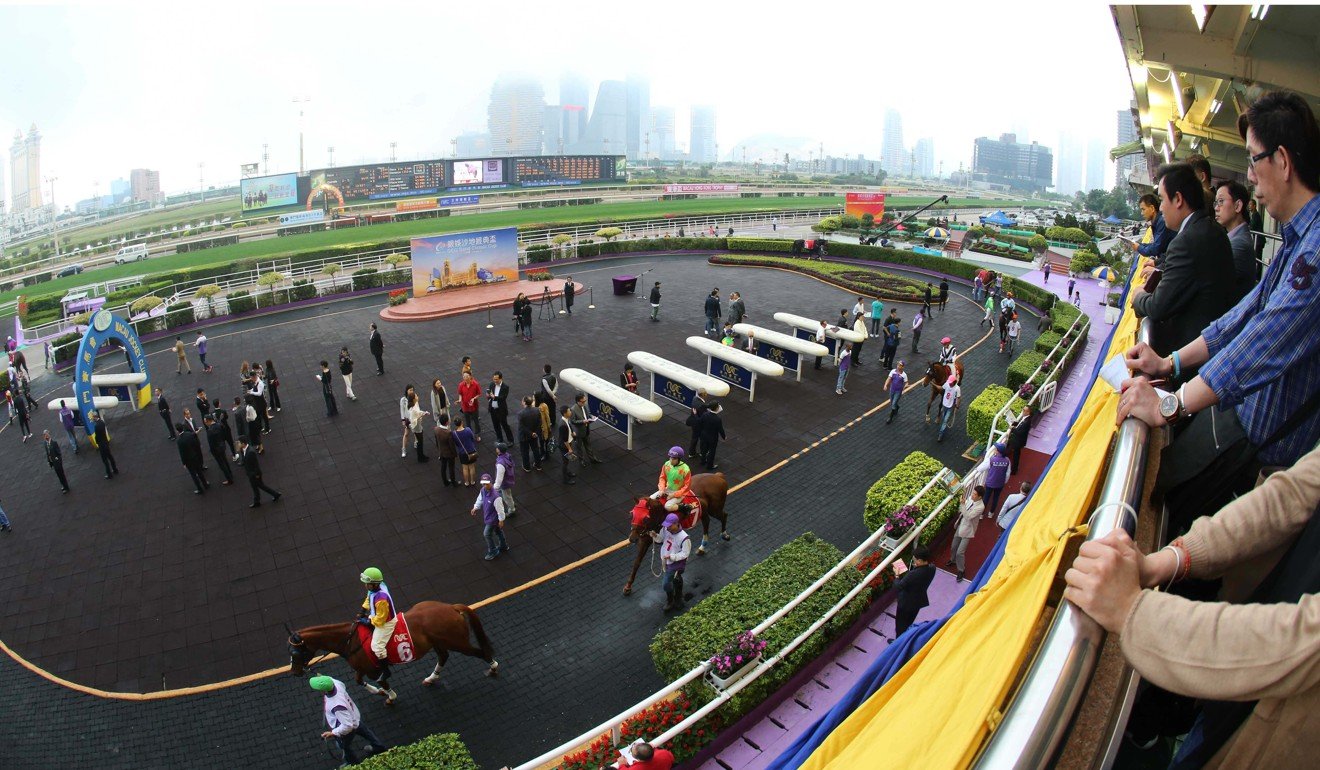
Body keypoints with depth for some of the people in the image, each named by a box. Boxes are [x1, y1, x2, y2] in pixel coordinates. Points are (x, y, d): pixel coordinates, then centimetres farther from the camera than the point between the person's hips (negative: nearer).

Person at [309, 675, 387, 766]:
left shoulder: (337, 706, -48)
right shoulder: (334, 682, -28)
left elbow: (347, 726, -38)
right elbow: (342, 684, 0)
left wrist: (333, 733, -28)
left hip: (348, 728, -7)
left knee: (344, 746, 26)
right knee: (363, 731, 33)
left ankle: (352, 763, 56)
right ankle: (378, 747, 59)